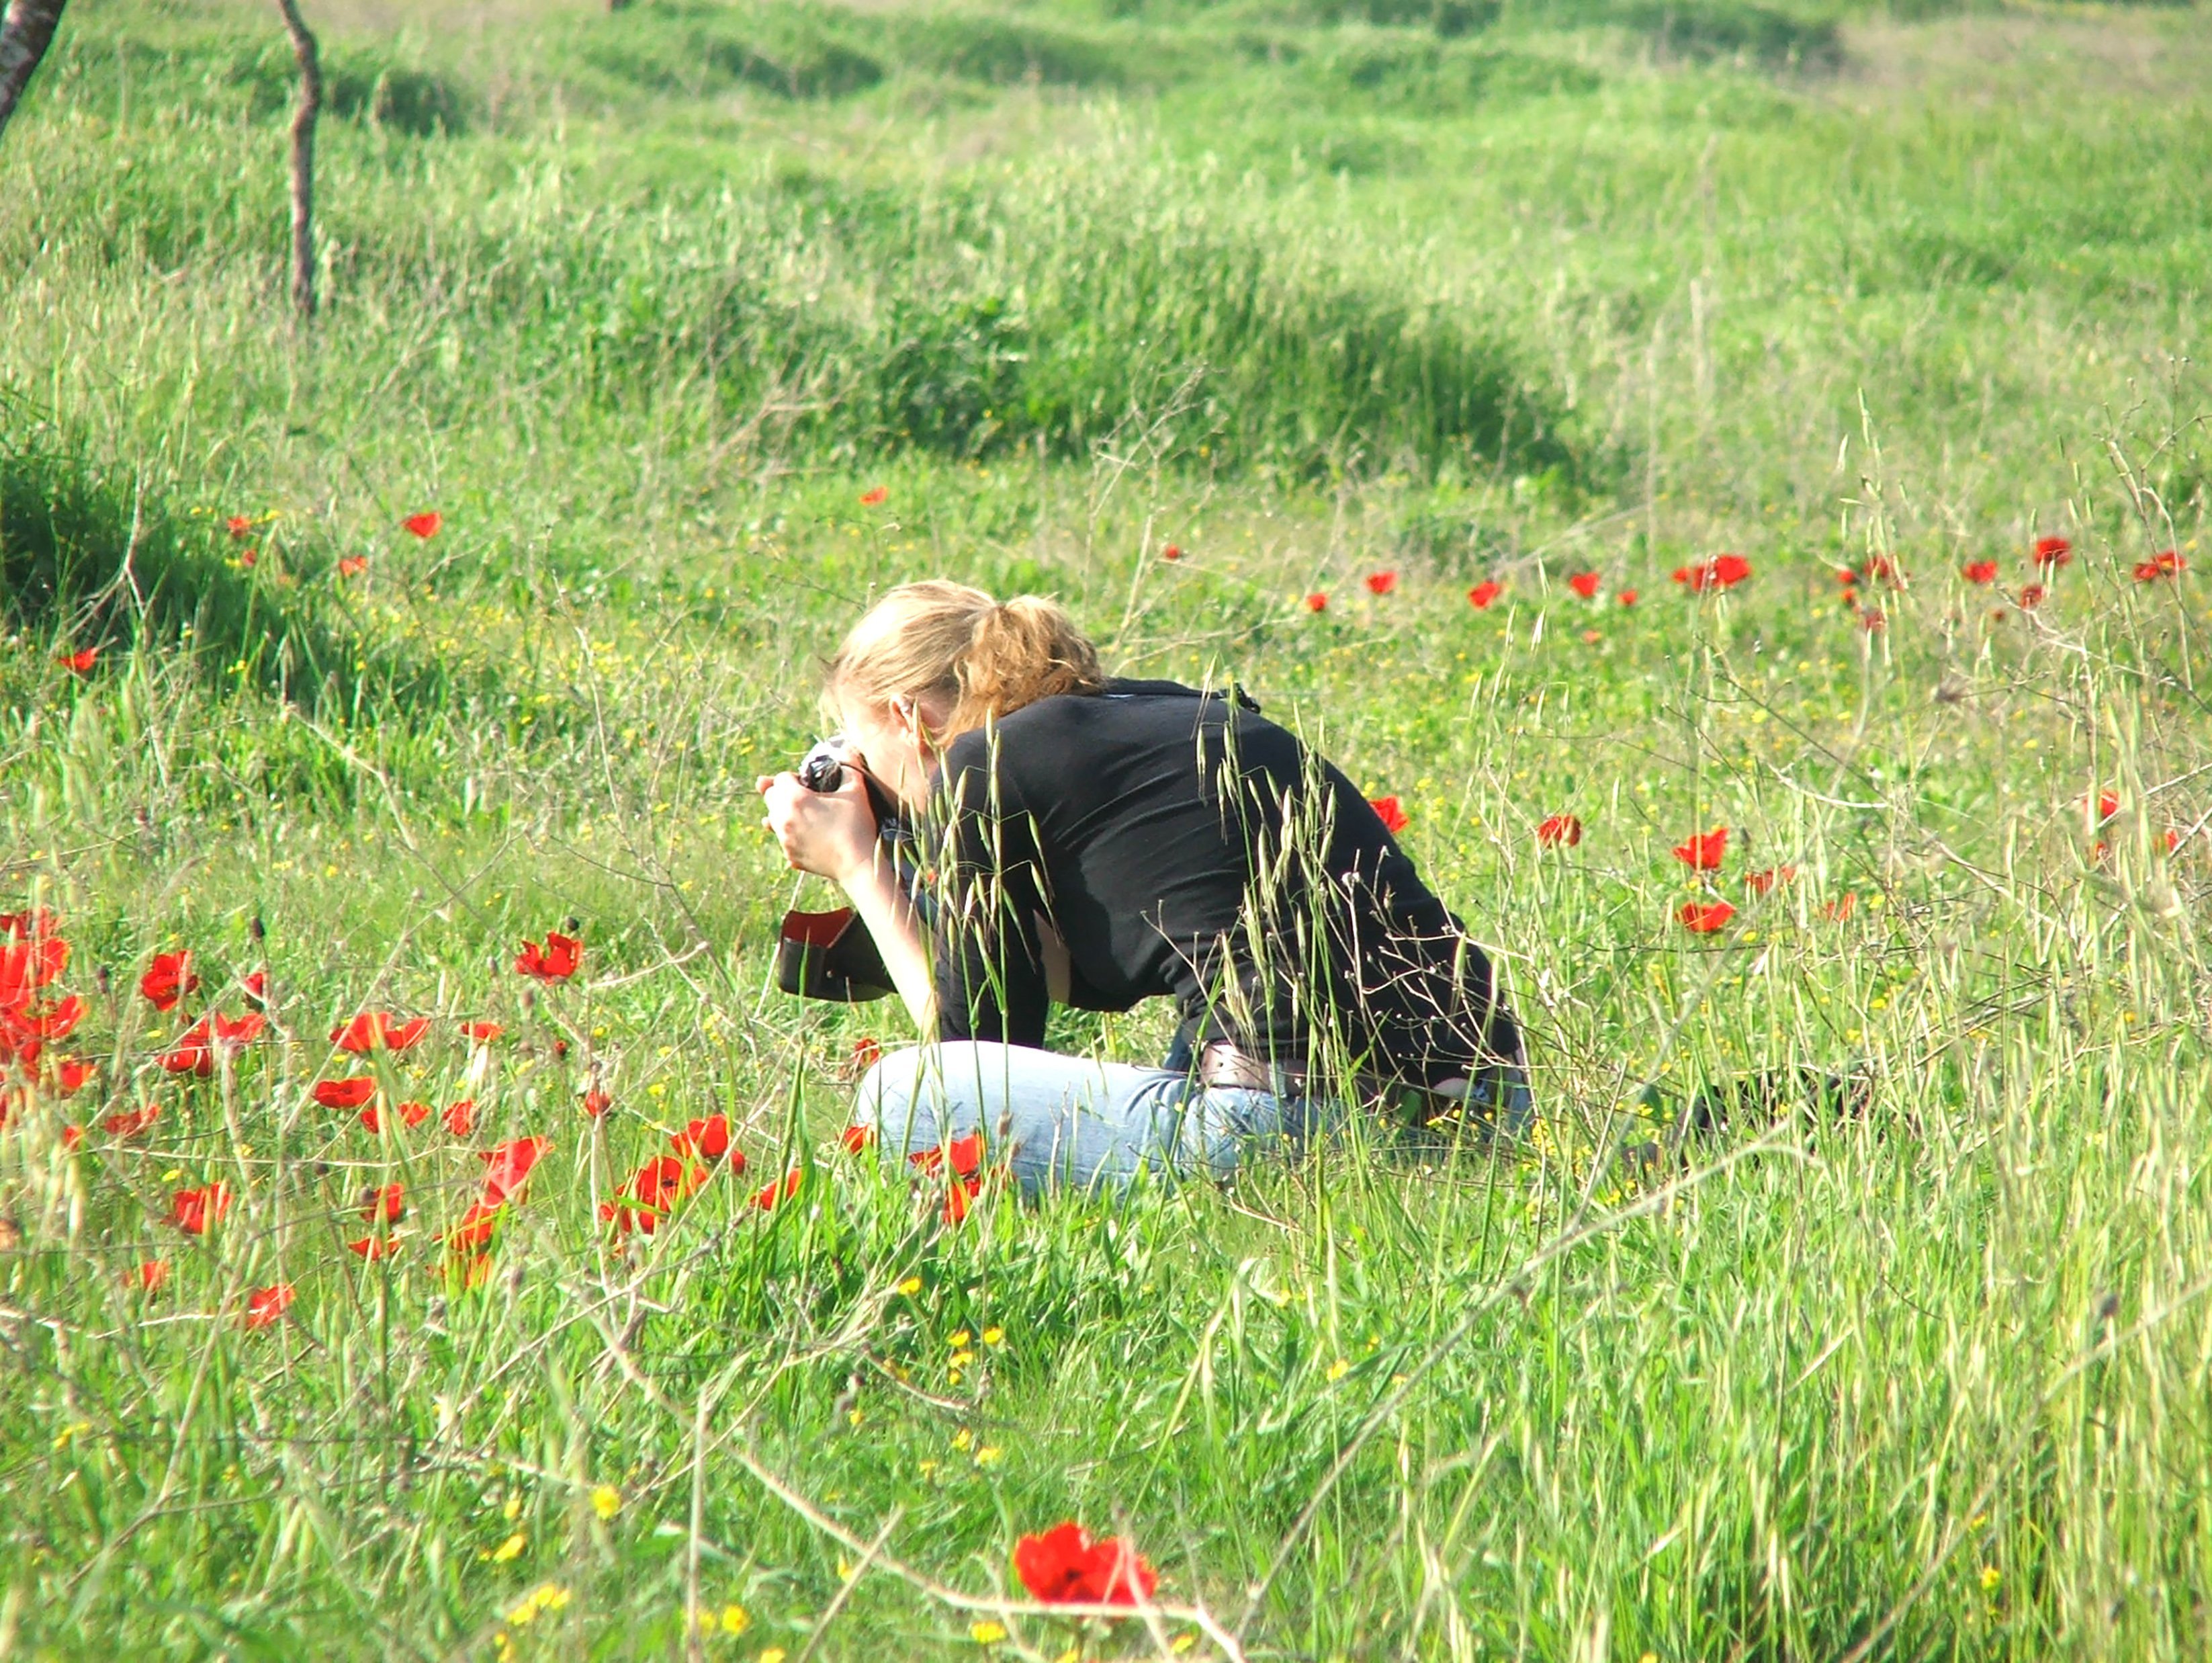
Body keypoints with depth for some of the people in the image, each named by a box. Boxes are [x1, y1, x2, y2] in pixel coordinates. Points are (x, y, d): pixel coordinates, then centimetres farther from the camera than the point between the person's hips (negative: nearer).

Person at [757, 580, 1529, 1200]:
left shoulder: (982, 769, 2)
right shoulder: (1169, 711, 24)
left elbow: (984, 1037, 10)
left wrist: (858, 868, 20)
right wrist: (898, 876, 34)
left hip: (1292, 1122, -8)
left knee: (903, 1094, 8)